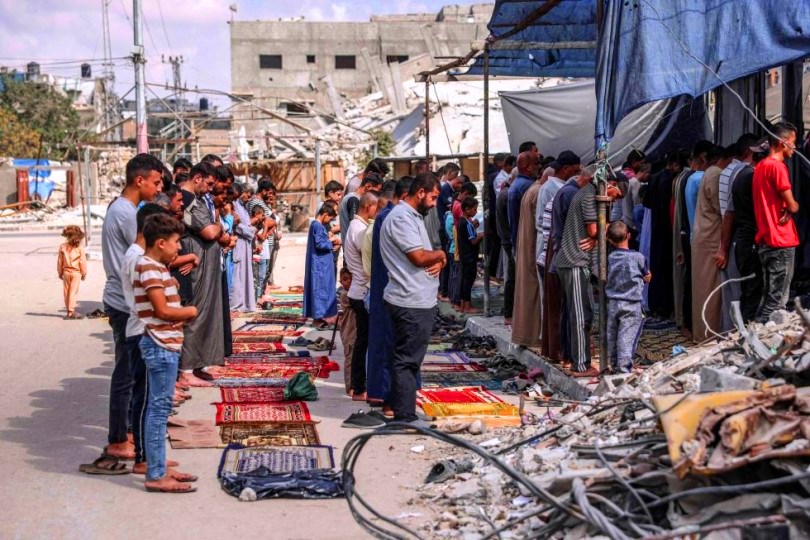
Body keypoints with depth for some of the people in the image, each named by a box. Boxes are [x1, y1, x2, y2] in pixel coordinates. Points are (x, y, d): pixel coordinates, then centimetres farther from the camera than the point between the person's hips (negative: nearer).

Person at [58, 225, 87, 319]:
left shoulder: (63, 247, -5)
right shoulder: (80, 248, -10)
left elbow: (60, 261, 2)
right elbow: (83, 262, -7)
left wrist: (60, 272, 13)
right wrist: (84, 273, 4)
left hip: (66, 272, 2)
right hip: (76, 272, -2)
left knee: (66, 291, 11)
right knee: (73, 291, -1)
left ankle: (68, 310, 17)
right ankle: (71, 311, -6)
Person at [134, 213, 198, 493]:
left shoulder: (156, 267, 15)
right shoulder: (149, 267, -16)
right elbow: (162, 310, -20)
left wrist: (183, 312, 2)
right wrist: (190, 312, -6)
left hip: (165, 346, 10)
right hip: (160, 346, -10)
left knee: (158, 408, 14)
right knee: (159, 409, -6)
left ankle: (158, 467, 21)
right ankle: (156, 476, -3)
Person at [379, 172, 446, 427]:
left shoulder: (414, 217, 19)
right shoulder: (401, 217, -14)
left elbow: (428, 255, 19)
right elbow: (418, 257, -21)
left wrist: (438, 261, -4)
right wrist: (440, 254, -2)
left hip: (420, 300, 10)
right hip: (411, 303, -10)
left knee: (409, 358, 15)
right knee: (407, 359, -5)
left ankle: (404, 411, 23)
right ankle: (405, 417, -1)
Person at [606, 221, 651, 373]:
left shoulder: (610, 258, 1)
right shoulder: (638, 257, -7)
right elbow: (647, 276, 7)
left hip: (612, 303, 4)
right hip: (631, 304, -4)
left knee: (612, 336, 13)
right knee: (627, 336, -6)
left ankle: (615, 364, 22)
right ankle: (624, 366, -12)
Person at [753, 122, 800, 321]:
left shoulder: (760, 166, 15)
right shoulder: (777, 166, -14)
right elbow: (792, 206, -13)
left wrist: (786, 209, 0)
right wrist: (792, 207, 10)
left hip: (766, 240, 10)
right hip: (781, 240, -10)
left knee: (768, 297, 13)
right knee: (777, 300, -8)